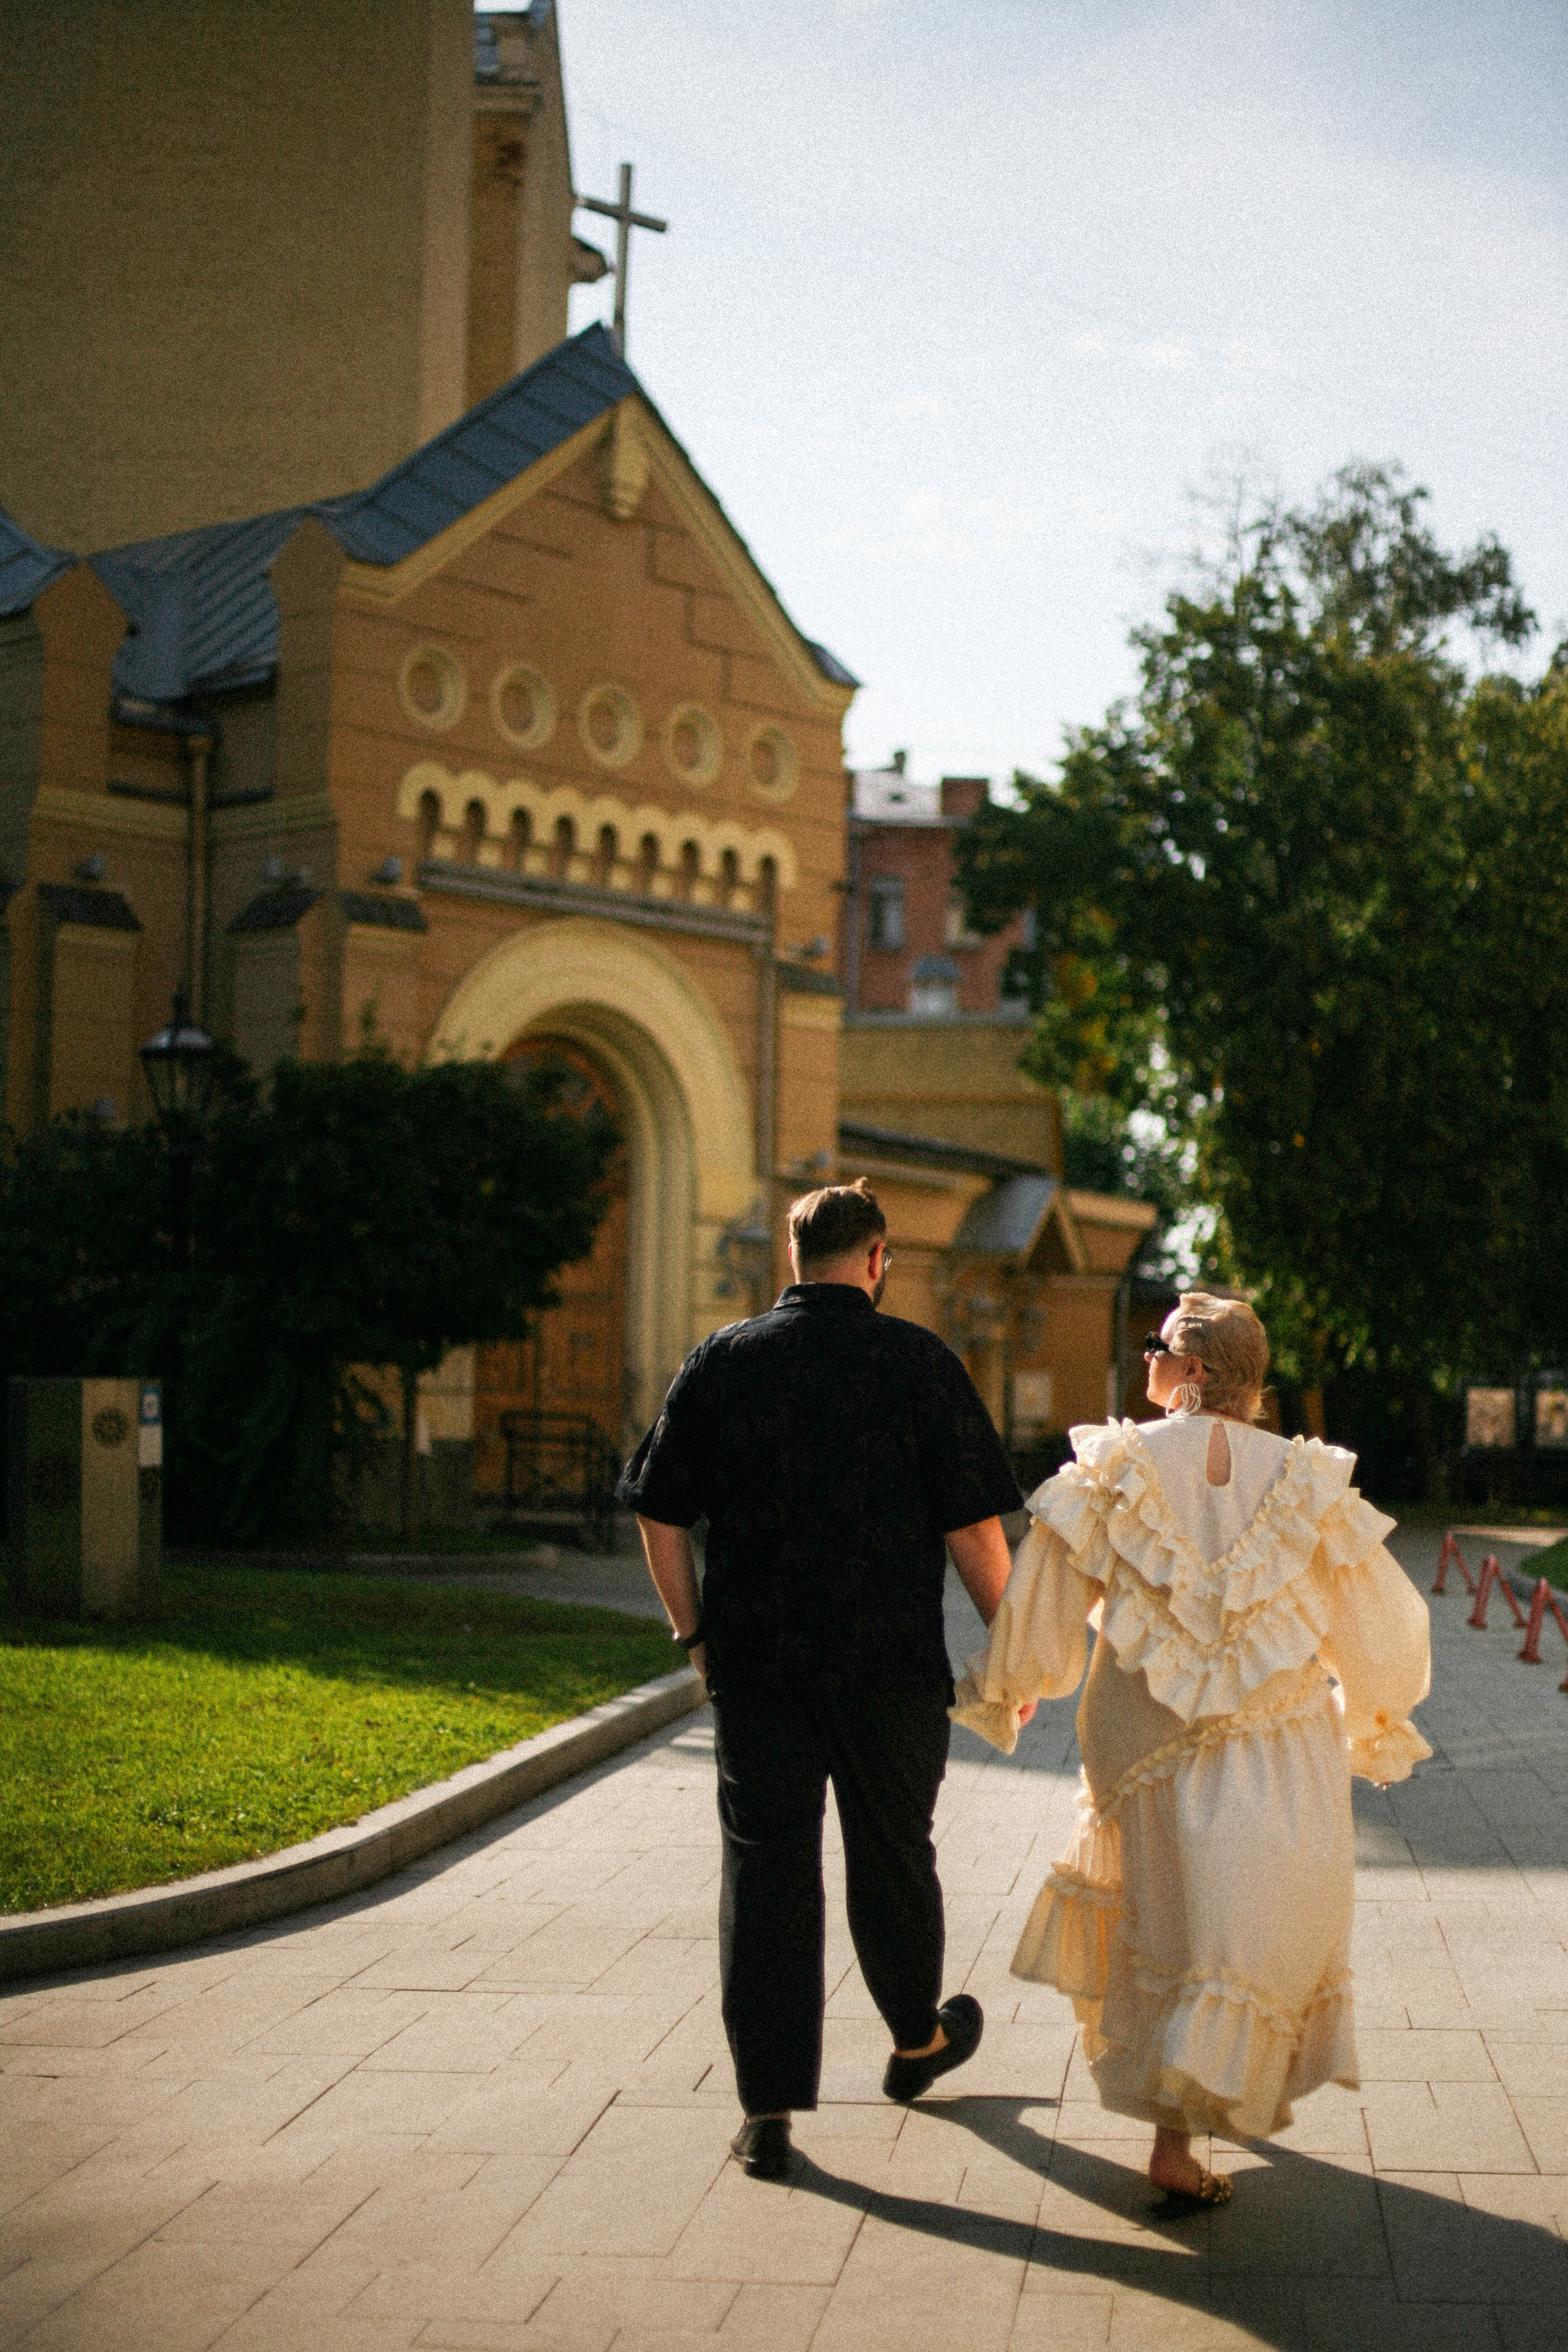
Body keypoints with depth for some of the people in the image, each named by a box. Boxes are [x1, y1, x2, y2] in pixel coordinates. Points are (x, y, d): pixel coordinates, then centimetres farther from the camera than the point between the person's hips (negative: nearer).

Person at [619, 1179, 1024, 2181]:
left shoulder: (720, 1362, 1)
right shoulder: (918, 1362, -6)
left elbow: (661, 1519, 3)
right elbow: (973, 1528, -8)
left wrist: (697, 1635, 14)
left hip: (755, 1664, 1)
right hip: (892, 1666, -1)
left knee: (764, 1871, 5)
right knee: (893, 1857, 17)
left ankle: (770, 2110, 5)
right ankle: (918, 2042, 39)